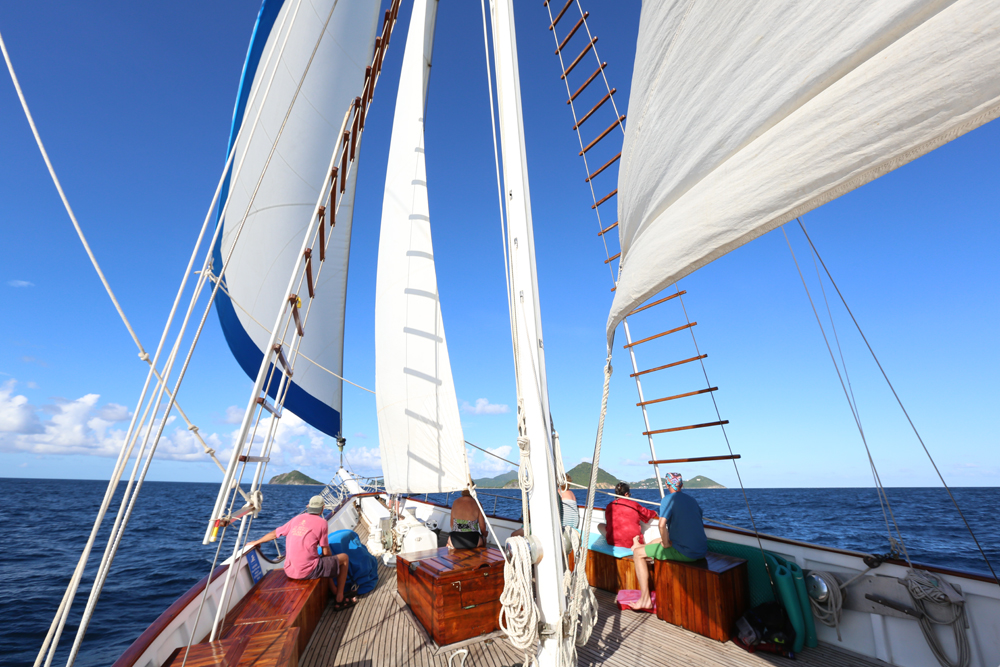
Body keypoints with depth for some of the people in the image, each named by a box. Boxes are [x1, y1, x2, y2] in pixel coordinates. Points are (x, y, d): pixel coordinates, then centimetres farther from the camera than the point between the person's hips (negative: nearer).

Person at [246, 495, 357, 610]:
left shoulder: (296, 519, 9)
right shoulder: (321, 522, -7)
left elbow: (274, 533, 21)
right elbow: (326, 552, -3)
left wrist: (256, 542, 40)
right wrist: (332, 559, 20)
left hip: (289, 572, 7)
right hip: (308, 571, -7)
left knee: (323, 563, 34)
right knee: (344, 557, 11)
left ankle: (334, 592, 31)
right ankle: (340, 600, 15)